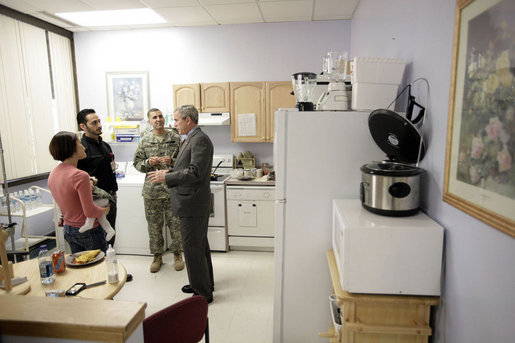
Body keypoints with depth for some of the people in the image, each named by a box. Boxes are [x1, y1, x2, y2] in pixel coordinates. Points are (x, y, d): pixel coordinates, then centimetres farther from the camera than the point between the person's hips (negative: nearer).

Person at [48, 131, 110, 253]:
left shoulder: (53, 174, 3)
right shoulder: (80, 175, -24)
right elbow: (90, 212, -22)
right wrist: (104, 210, -4)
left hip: (68, 230, 8)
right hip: (89, 232, -8)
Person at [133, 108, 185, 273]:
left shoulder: (175, 138, 2)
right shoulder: (145, 140, 5)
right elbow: (137, 163, 8)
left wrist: (172, 161, -14)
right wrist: (148, 162, -12)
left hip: (173, 189, -1)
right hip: (152, 190, 1)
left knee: (175, 224, 7)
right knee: (154, 226, 10)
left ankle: (177, 254, 25)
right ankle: (157, 256, 28)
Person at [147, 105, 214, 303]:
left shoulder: (200, 140, -17)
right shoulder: (190, 139, 15)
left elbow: (196, 172, -25)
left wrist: (166, 177, -18)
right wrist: (168, 174, 6)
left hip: (193, 204, -11)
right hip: (193, 202, 11)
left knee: (193, 248, -1)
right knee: (200, 245, 20)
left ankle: (203, 293, 14)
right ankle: (205, 283, 36)